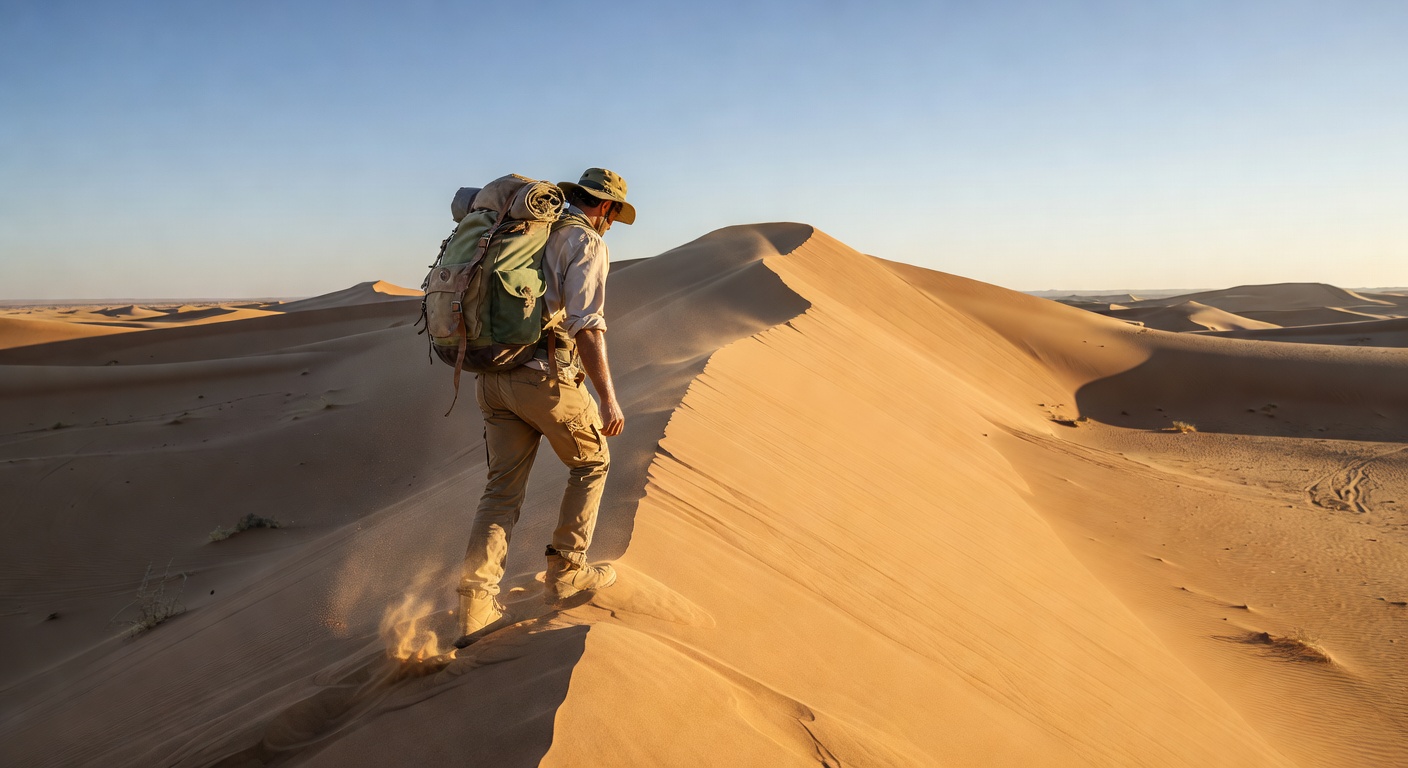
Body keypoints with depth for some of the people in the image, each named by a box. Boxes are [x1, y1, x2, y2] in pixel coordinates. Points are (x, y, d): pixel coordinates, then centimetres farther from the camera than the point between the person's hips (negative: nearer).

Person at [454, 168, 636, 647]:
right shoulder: (586, 243, -4)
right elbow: (586, 324, -18)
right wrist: (608, 397, -19)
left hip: (497, 376, 7)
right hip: (547, 378, -7)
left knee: (503, 490, 7)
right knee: (592, 463, 17)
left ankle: (476, 607, -3)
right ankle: (566, 572, 19)